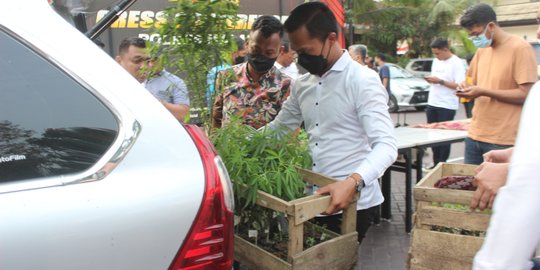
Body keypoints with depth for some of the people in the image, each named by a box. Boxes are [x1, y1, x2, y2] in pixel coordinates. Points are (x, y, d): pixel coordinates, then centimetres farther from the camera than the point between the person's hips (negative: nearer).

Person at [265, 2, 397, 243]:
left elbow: (386, 146, -21)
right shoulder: (302, 85, 8)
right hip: (315, 201, 6)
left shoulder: (362, 80, -13)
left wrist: (352, 182, -37)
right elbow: (277, 129, 16)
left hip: (353, 203, -6)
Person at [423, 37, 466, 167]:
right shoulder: (436, 61, 13)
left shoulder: (456, 63, -10)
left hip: (447, 106, -7)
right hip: (432, 103, 7)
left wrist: (440, 81, -19)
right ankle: (436, 163, 17)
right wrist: (430, 79, 0)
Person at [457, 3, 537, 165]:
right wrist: (467, 88, 2)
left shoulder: (520, 48, -9)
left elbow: (526, 95, -14)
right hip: (475, 135, 7)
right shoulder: (482, 50, 13)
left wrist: (483, 92, -19)